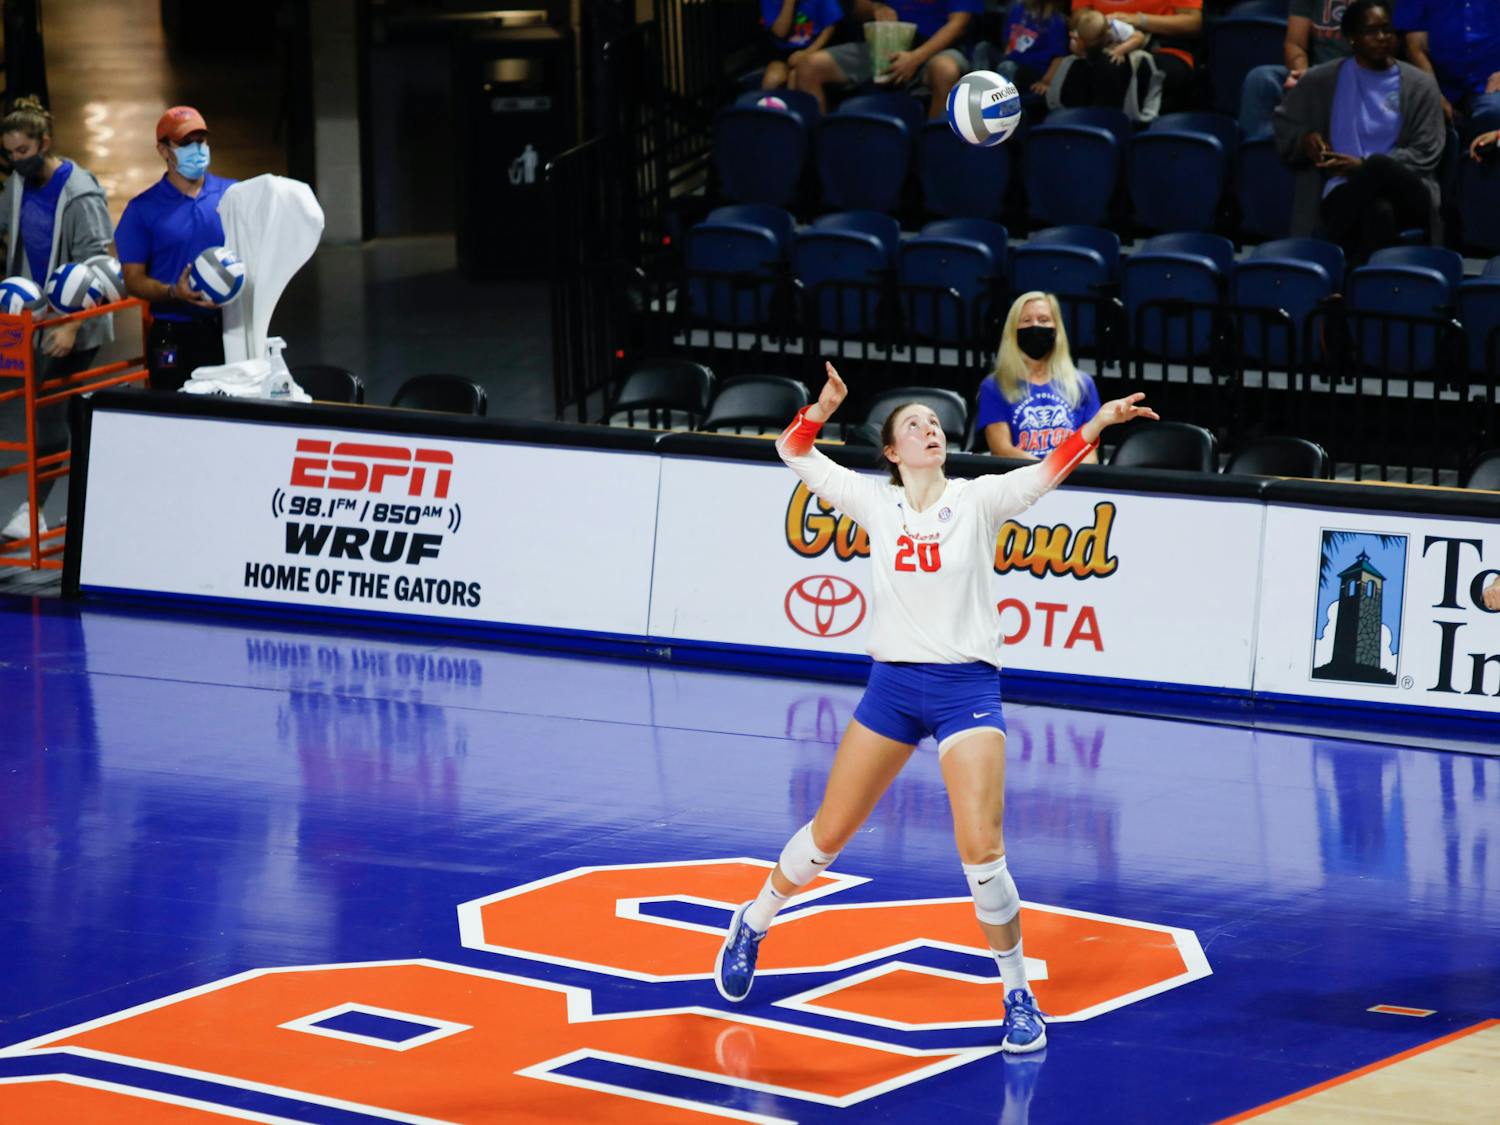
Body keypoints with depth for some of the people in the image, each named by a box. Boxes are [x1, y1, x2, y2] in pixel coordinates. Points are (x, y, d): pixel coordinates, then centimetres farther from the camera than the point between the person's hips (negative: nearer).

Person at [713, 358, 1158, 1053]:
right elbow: (794, 451, 6)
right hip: (892, 684, 2)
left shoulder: (977, 501, -2)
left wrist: (1098, 422, -34)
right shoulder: (875, 504, 4)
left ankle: (1018, 995, 2)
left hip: (967, 689, -2)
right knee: (828, 835, 11)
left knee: (981, 852, -13)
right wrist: (823, 407, -14)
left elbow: (1050, 471, -16)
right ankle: (752, 925, 35)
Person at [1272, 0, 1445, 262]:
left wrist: (1365, 165, -11)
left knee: (1379, 168, -41)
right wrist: (1304, 139, -3)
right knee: (1378, 212, -42)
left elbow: (1426, 154, 3)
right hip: (1345, 193, -1)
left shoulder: (1420, 85, 10)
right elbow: (1282, 124, 22)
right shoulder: (1320, 81, 13)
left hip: (1402, 196, 1)